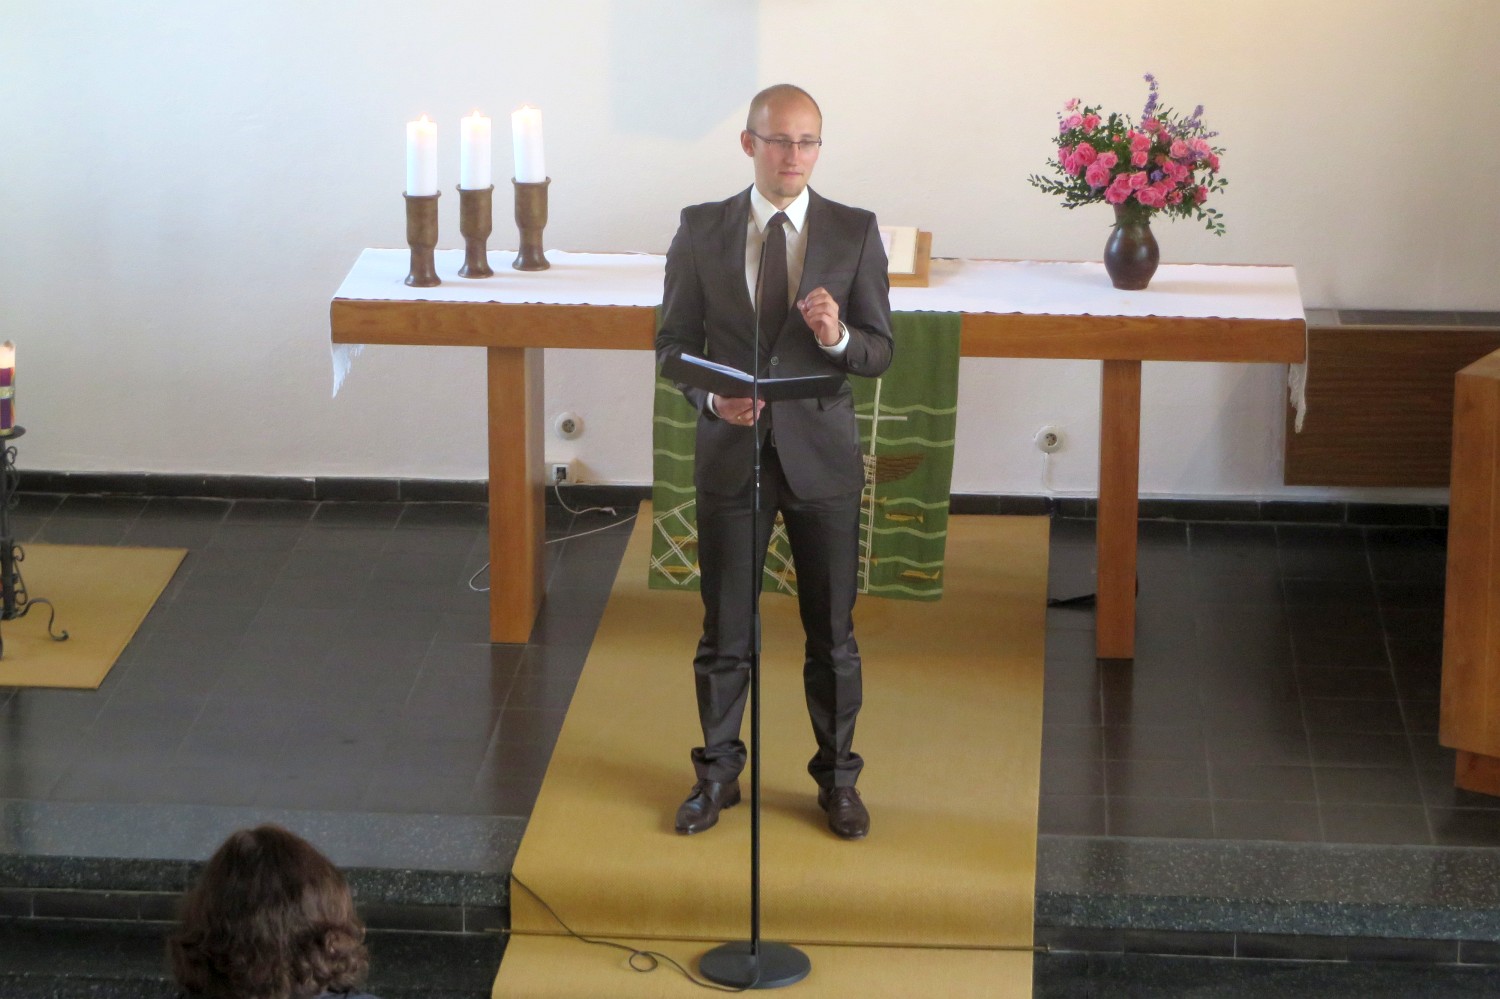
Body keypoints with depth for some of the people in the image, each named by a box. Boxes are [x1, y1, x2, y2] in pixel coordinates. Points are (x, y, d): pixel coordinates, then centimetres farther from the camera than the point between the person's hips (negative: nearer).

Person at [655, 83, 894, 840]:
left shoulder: (854, 233, -1)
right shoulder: (702, 230, -1)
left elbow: (879, 350, -1)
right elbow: (675, 340, 3)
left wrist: (837, 337, -23)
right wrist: (712, 395, -16)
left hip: (821, 452, 0)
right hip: (730, 450, 0)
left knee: (831, 630, 8)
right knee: (724, 629, 9)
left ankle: (837, 778, 23)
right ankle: (717, 773, 24)